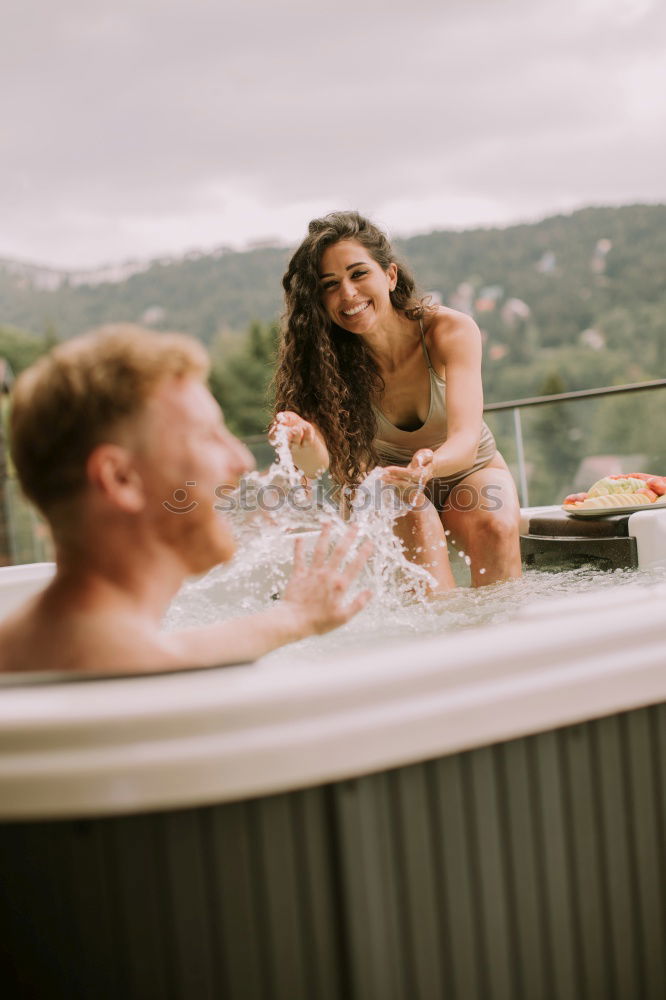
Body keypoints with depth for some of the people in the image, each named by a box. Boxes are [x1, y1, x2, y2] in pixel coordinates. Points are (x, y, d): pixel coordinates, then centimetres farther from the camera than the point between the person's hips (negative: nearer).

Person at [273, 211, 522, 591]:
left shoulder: (452, 330, -24)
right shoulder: (329, 356, -20)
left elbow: (466, 439, -35)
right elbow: (320, 464, -30)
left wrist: (430, 465, -59)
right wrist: (304, 443, -54)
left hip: (469, 471, 0)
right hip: (388, 479, 0)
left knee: (497, 527, -31)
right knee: (414, 516, -33)